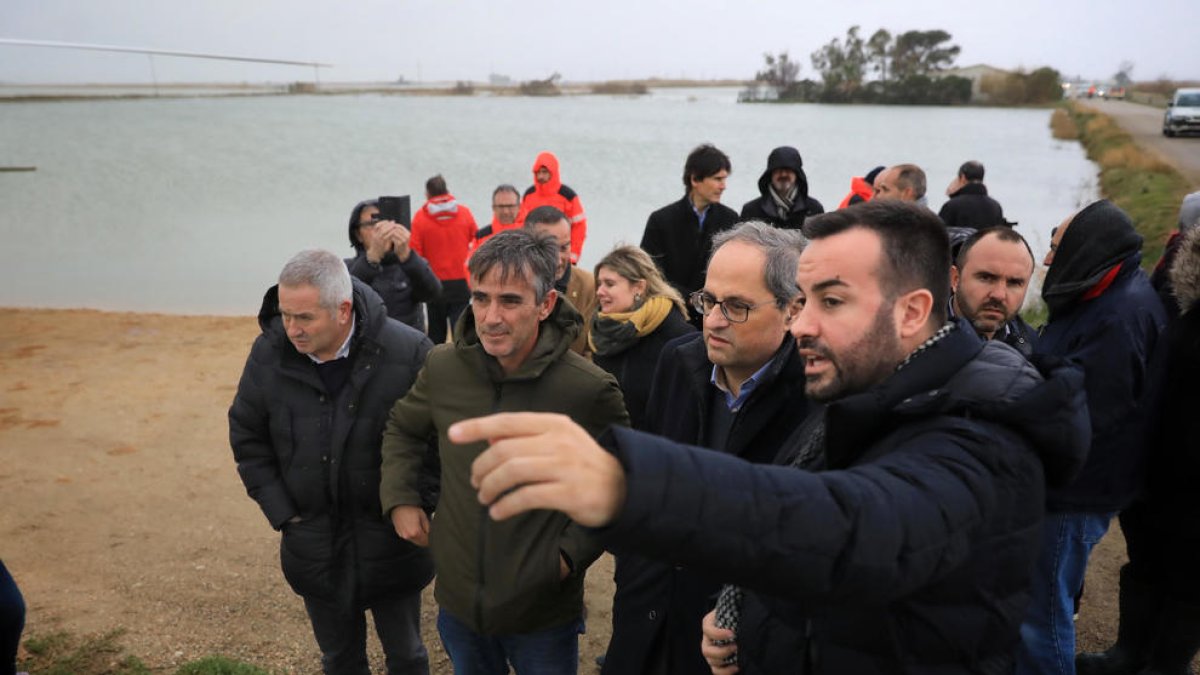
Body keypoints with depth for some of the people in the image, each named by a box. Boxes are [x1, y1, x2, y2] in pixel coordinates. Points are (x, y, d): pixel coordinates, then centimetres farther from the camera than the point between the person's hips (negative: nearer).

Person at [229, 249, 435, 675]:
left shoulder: (408, 352, -21)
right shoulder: (269, 352, -11)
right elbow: (247, 436, 2)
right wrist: (280, 511, -2)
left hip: (390, 541, -2)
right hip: (314, 542, 3)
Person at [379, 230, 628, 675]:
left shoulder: (590, 390, -20)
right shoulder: (443, 366, -8)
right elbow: (402, 429, 12)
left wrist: (573, 552, -14)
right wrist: (399, 499, 0)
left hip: (544, 613, -3)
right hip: (457, 603, 4)